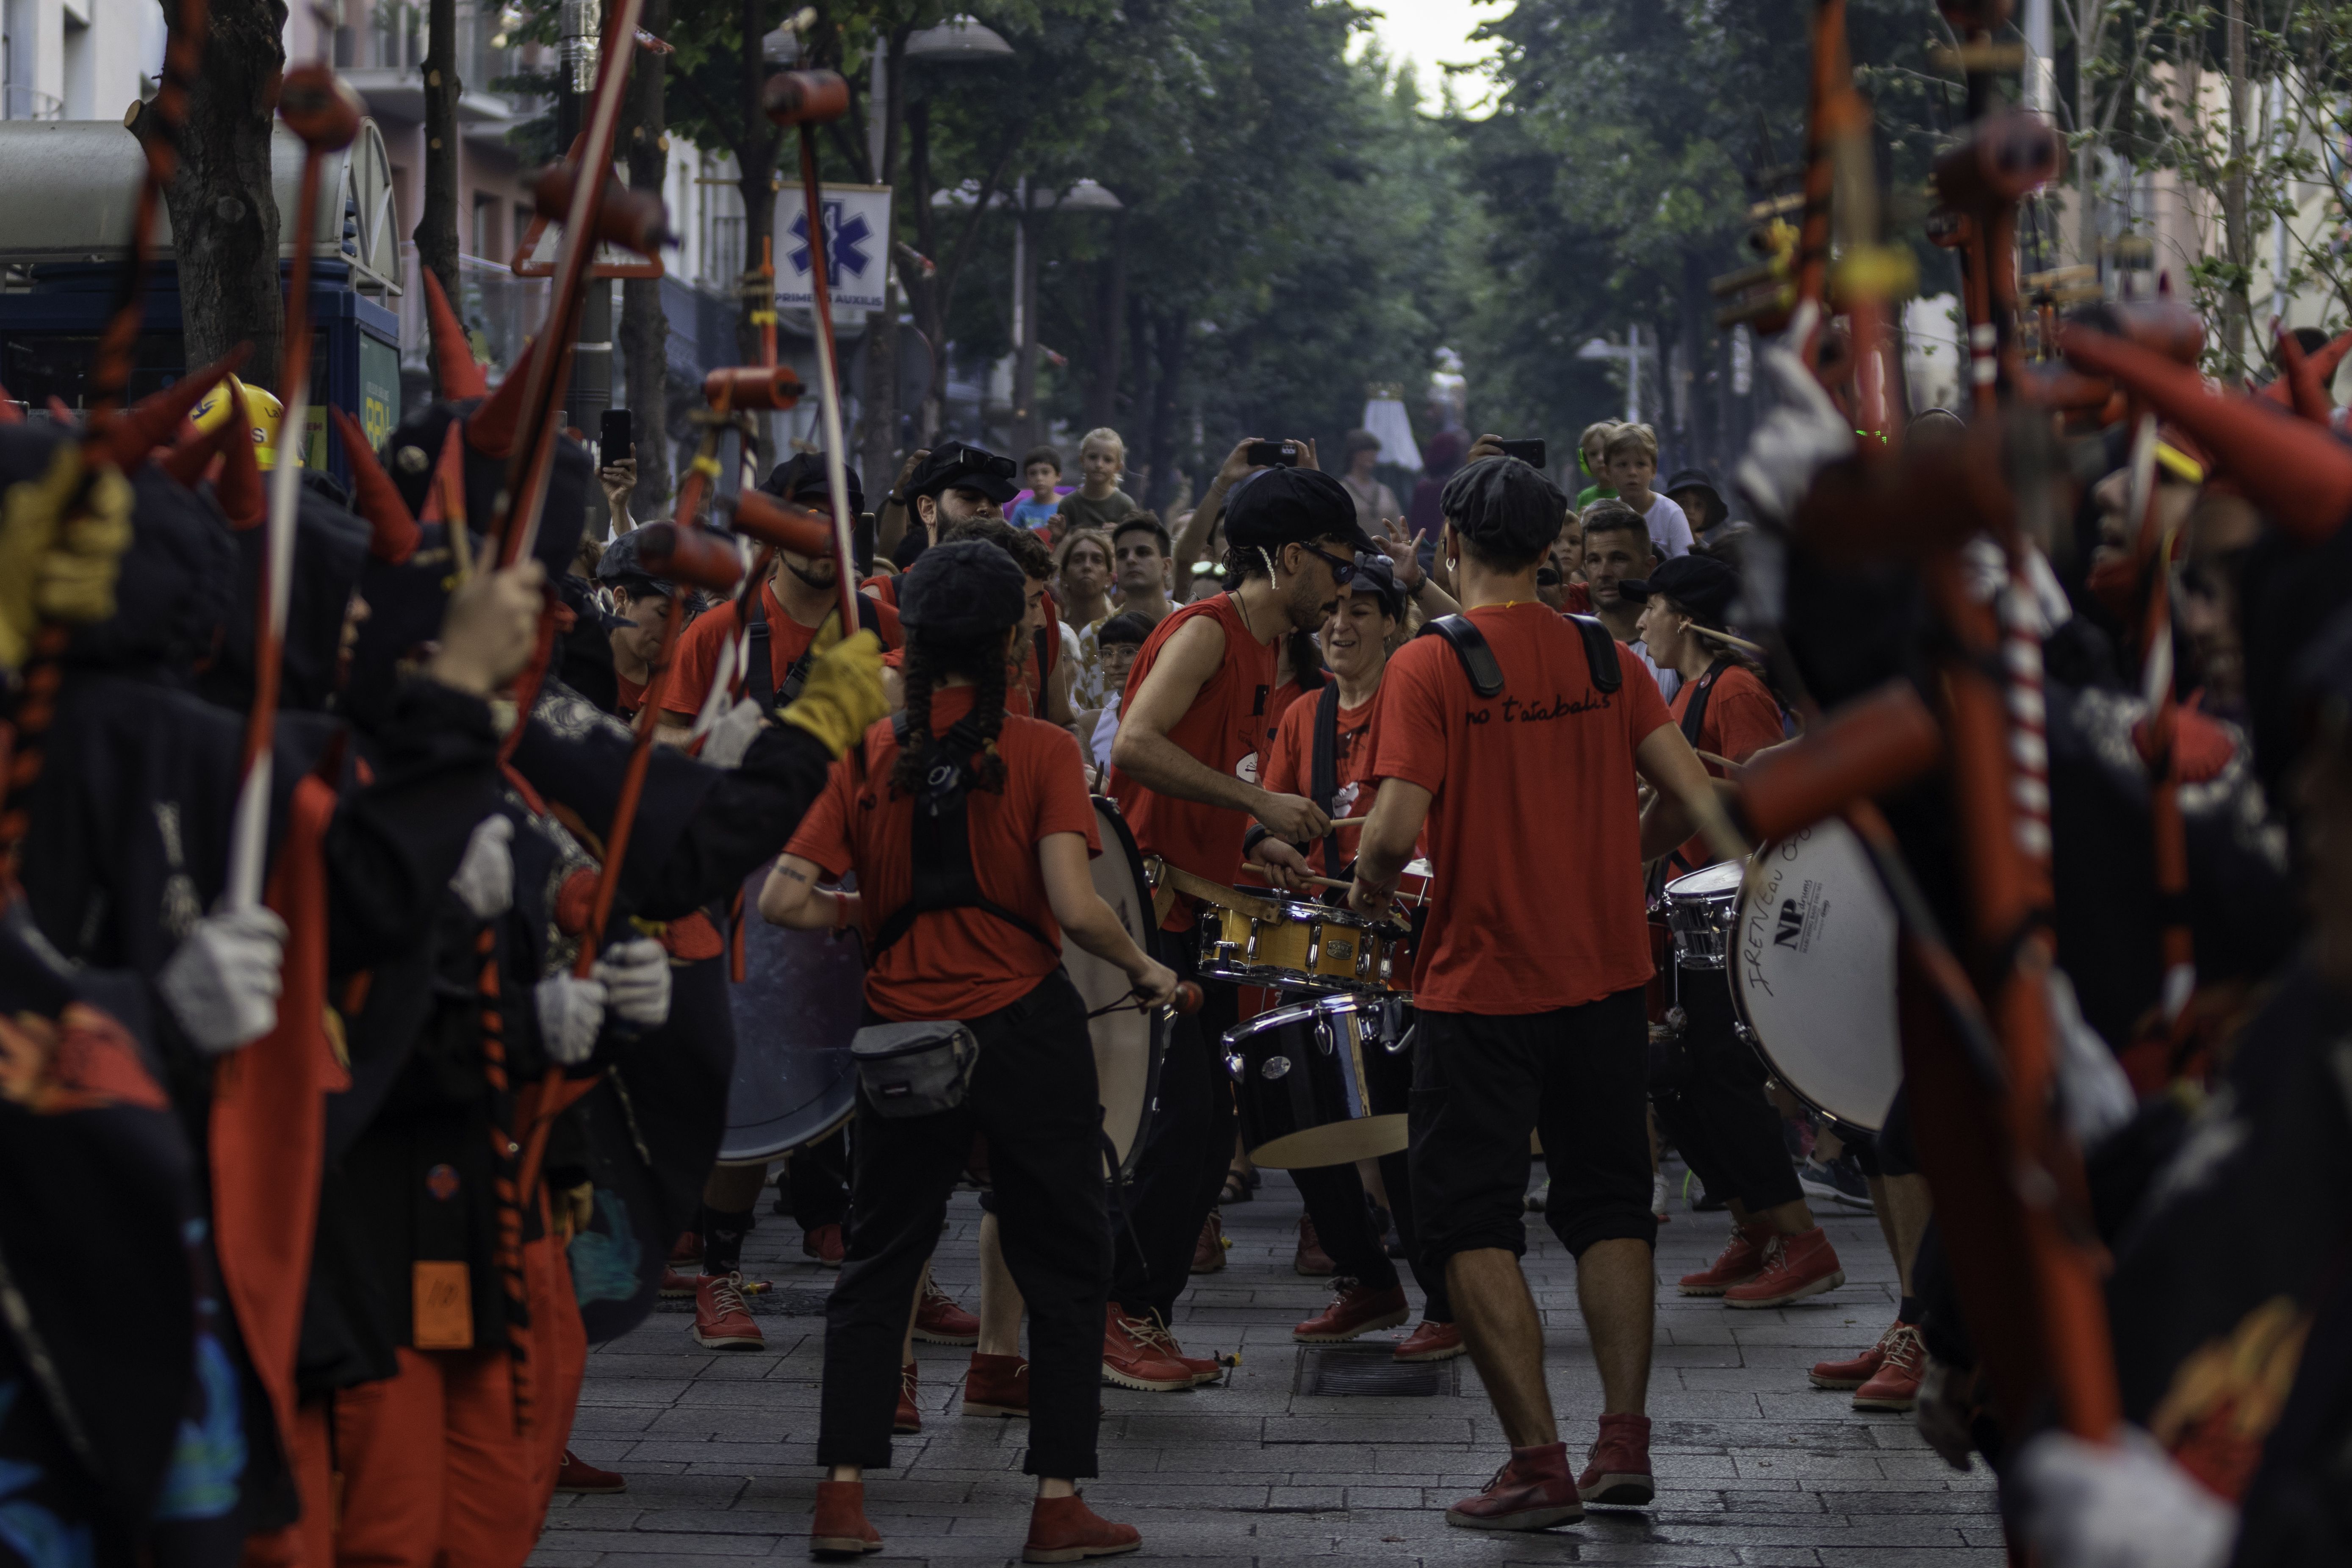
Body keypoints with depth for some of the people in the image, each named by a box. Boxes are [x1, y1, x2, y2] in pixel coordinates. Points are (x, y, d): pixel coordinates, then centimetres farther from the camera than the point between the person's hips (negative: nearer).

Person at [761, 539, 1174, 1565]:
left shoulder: (868, 756, 0)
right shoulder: (1040, 752, -8)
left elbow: (784, 900, -6)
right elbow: (1075, 907, -17)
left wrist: (865, 916, 12)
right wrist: (1146, 969, 0)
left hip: (905, 1033, 3)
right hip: (1027, 1029, -3)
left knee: (877, 1265, 14)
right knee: (1063, 1267, 9)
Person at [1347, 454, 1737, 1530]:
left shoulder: (1430, 665, -11)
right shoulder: (1605, 657, 2)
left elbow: (1398, 827, -19)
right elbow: (1691, 796, -2)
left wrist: (1368, 888, 1)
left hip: (1481, 985, -4)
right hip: (1604, 972, 4)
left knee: (1472, 1221, 4)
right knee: (1608, 1207, 17)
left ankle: (1539, 1463, -3)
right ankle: (1624, 1441, 11)